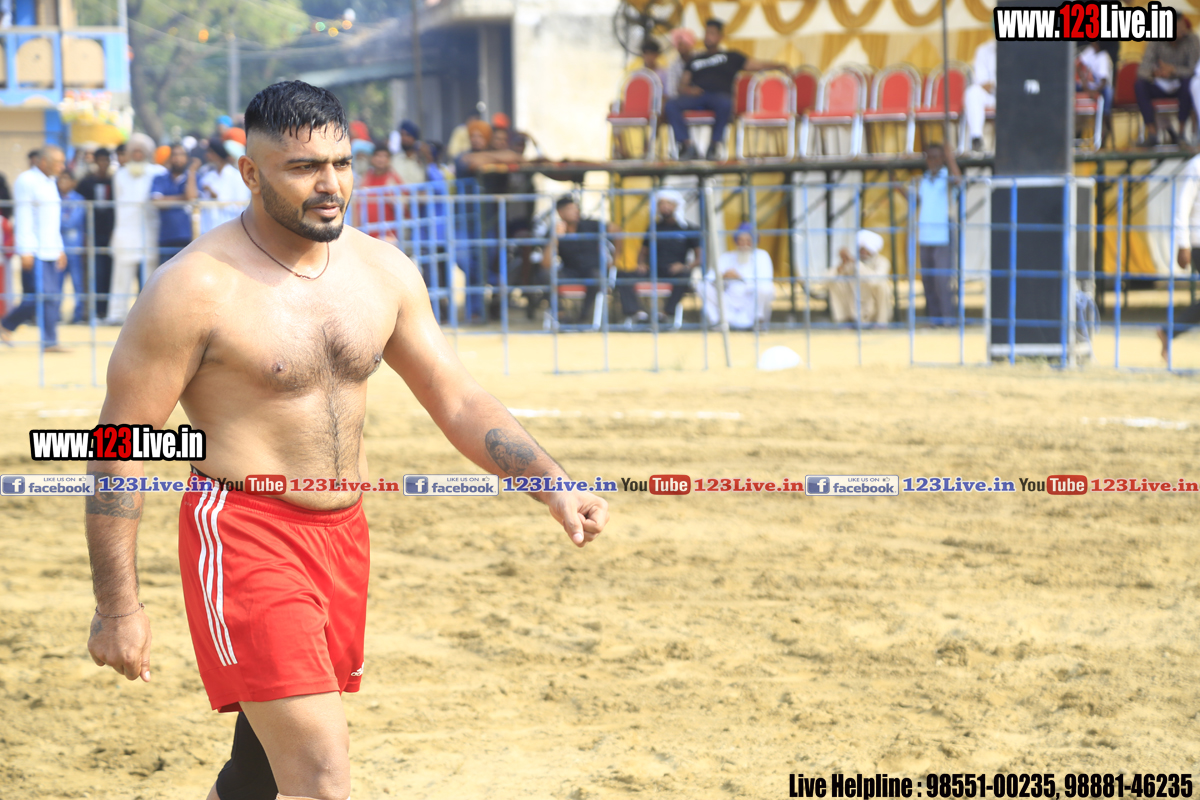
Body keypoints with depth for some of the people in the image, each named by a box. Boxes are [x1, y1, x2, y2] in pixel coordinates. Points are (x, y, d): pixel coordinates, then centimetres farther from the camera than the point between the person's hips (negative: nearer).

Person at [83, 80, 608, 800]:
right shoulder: (195, 289, -14)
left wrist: (553, 484, -3)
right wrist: (119, 606, -12)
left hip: (344, 534, 7)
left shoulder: (383, 272, 5)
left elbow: (459, 401, 11)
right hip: (246, 537, -7)